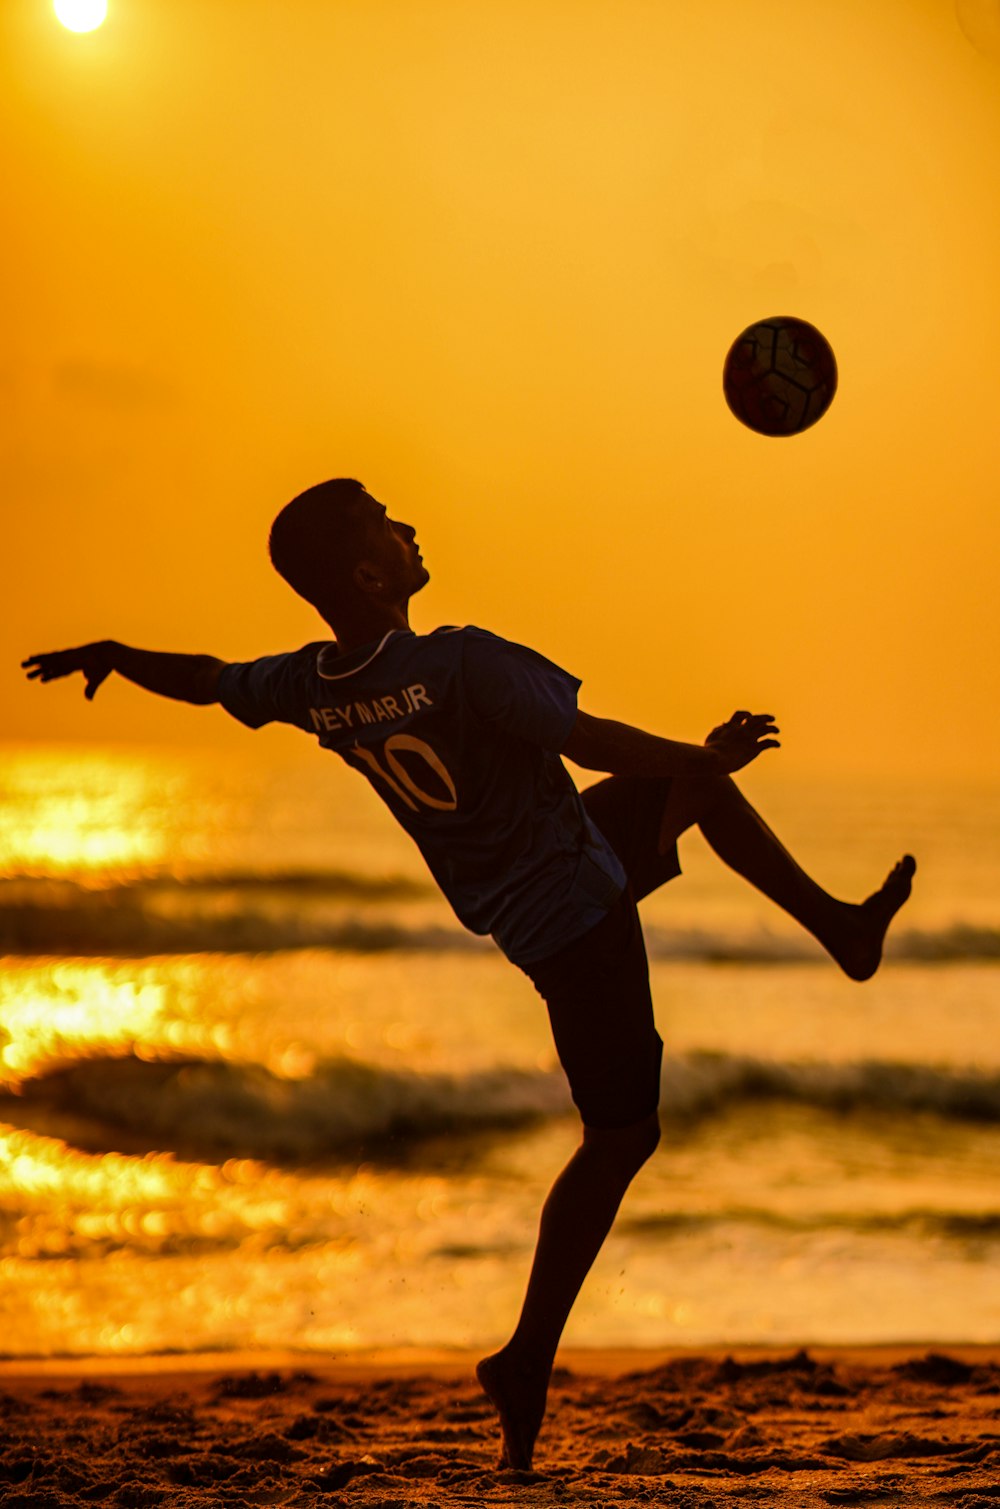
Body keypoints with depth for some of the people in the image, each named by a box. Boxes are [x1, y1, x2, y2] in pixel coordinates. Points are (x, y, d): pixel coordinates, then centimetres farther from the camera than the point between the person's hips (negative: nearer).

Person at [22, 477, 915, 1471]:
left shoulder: (310, 686, -8)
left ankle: (838, 926, 37)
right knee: (619, 1135, -1)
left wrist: (112, 657, 26)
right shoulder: (463, 667, -30)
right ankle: (526, 1363, 1)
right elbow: (595, 742, -26)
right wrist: (709, 751, -11)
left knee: (700, 785, 24)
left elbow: (204, 678, 8)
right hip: (575, 911, -8)